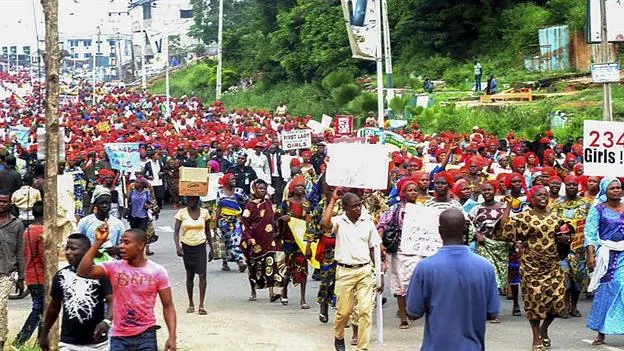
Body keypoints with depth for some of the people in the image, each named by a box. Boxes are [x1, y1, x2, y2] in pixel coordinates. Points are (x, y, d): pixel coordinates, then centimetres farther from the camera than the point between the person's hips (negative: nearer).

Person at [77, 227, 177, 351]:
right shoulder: (114, 267, -3)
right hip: (119, 337, 2)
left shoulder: (157, 271, -5)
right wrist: (98, 242, -19)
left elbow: (168, 306, -1)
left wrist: (172, 336, -10)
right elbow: (83, 271, -16)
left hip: (146, 336, -1)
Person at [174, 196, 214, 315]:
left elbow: (208, 231, 10)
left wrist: (211, 249, 9)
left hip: (200, 247, 0)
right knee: (189, 275, 8)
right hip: (187, 247, 0)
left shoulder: (204, 212, 1)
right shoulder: (182, 212, -3)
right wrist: (177, 246, -24)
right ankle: (191, 304, 17)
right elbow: (176, 231, -8)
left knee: (202, 274, -12)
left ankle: (201, 305, -12)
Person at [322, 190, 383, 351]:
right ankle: (339, 337, 35)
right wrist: (333, 199, -19)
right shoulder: (339, 221, -3)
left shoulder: (368, 222, 4)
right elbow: (325, 223, -28)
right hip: (345, 272, -2)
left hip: (365, 271, 2)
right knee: (343, 311, 7)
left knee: (366, 310, -6)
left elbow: (374, 249, 10)